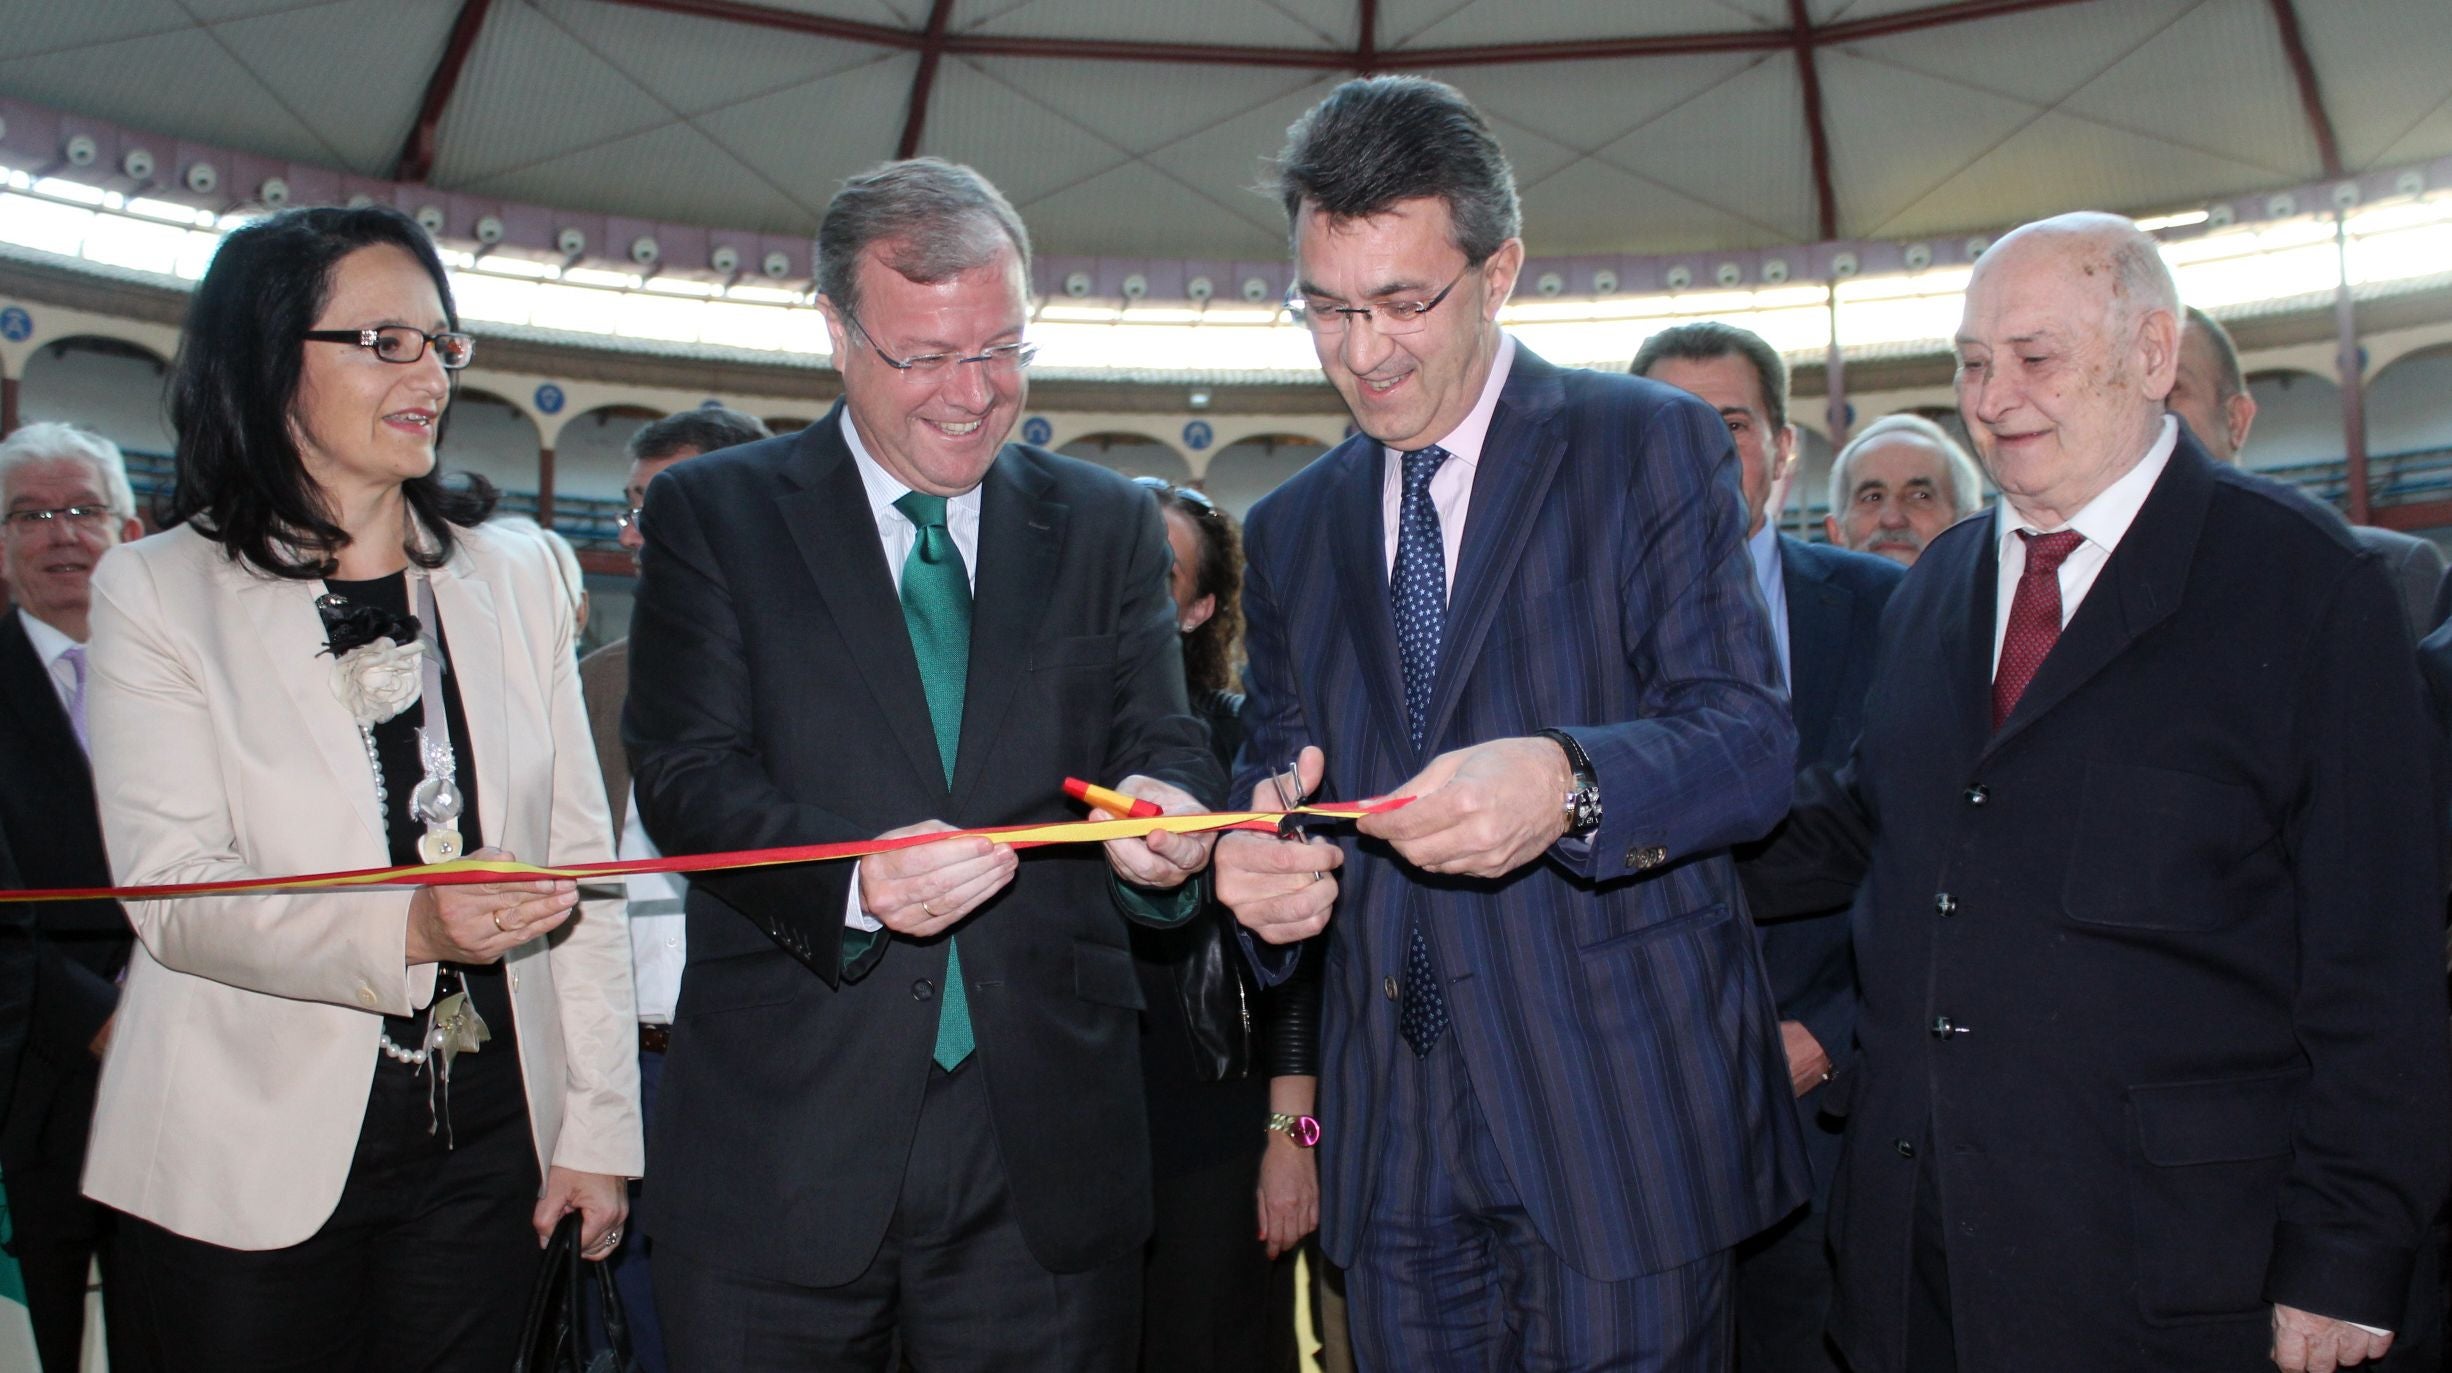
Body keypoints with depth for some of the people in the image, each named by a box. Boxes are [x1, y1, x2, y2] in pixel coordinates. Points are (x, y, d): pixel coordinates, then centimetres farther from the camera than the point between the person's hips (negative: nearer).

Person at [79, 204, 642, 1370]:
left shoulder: (513, 578, 6)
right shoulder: (157, 591, -2)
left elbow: (577, 863, 5)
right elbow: (173, 896, -11)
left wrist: (598, 1127, 1)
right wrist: (406, 931, -28)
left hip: (484, 1144, 2)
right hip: (250, 1163, -2)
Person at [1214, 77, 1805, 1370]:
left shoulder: (1650, 445, -1)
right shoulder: (1290, 528, 13)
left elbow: (1751, 738, -9)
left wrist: (1568, 782, -30)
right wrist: (1255, 869, -9)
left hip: (1616, 1114, -3)